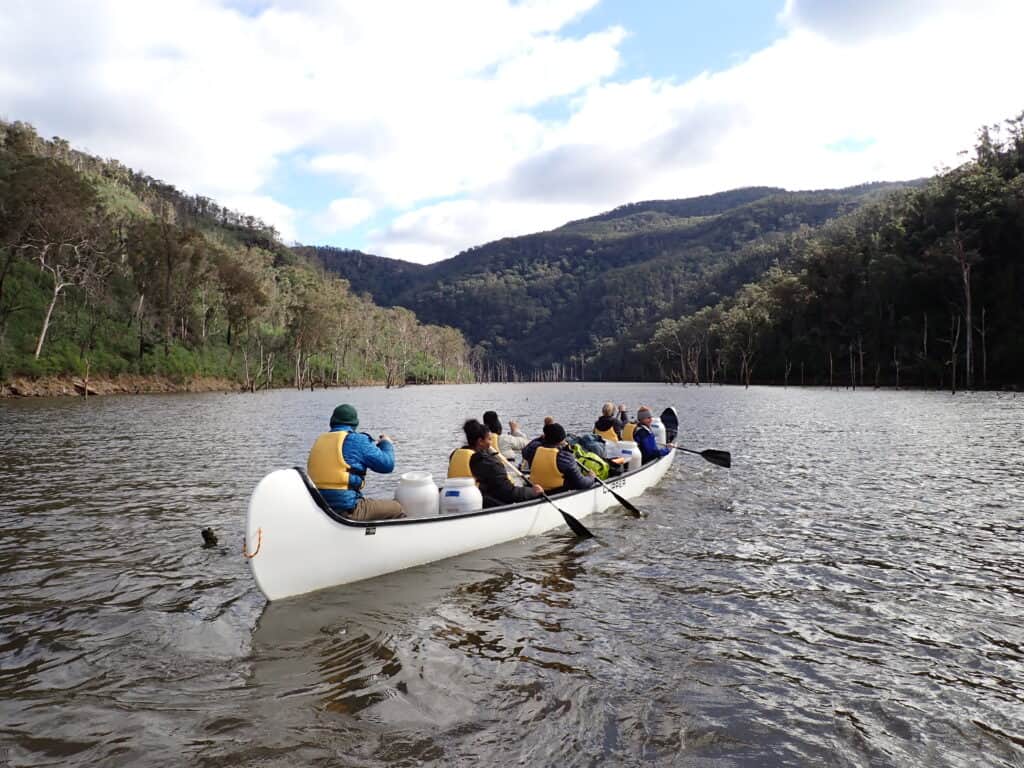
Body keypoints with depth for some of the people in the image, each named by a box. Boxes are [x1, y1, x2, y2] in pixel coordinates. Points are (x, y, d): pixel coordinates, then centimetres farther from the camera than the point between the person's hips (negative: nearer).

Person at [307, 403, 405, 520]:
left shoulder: (319, 441, 12)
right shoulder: (357, 440, -9)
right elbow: (387, 464, -5)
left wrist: (372, 446, 32)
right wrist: (386, 444, 15)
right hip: (347, 509, -8)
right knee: (396, 509, 5)